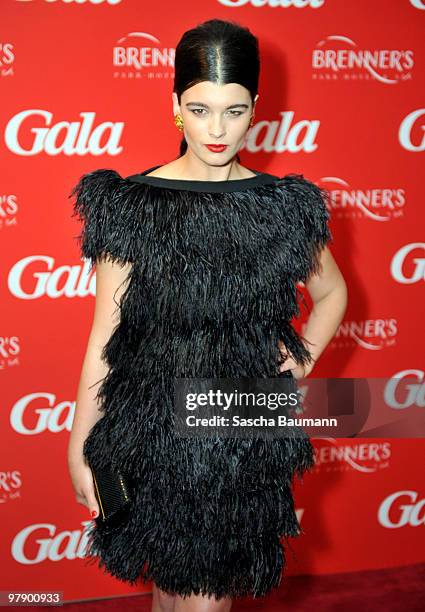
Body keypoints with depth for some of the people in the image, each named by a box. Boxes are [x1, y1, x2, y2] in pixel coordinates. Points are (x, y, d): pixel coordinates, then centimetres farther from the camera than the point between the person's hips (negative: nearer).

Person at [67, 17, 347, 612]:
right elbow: (105, 337, -4)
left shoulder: (285, 207, -1)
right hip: (153, 427, -1)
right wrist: (79, 447, -2)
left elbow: (332, 292, 17)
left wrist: (303, 363, 2)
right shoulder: (132, 205, -7)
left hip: (247, 431, 2)